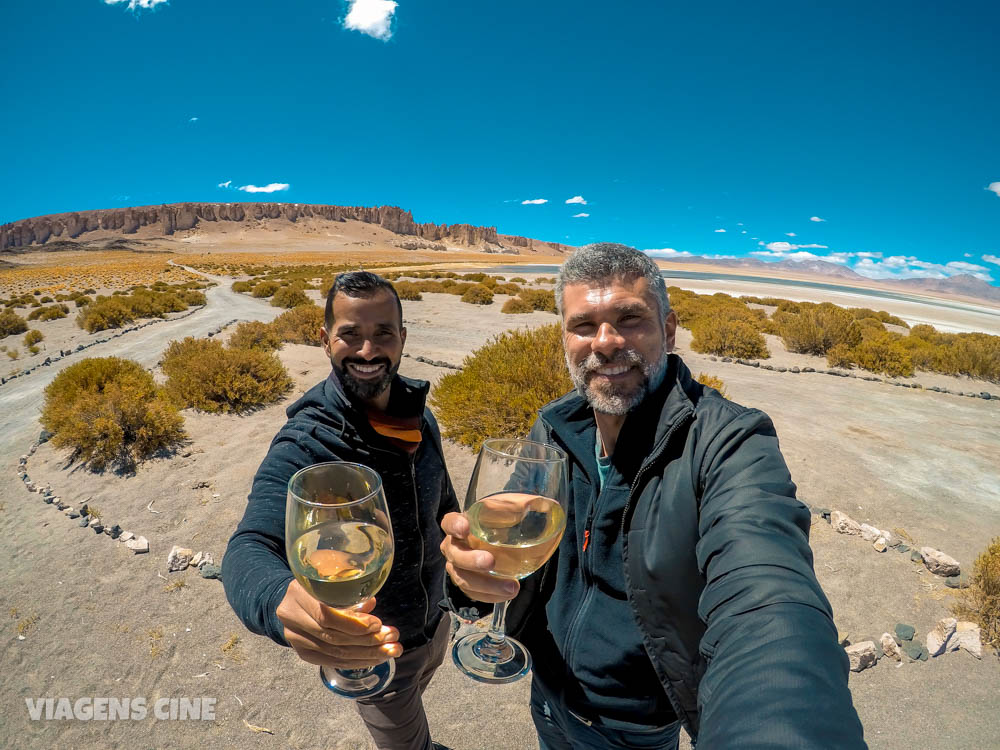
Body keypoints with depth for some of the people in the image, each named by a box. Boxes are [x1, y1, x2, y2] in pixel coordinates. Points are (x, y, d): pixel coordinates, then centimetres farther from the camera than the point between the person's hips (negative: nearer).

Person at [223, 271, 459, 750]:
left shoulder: (418, 417, -11)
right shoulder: (303, 446, -30)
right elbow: (250, 550, -43)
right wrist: (282, 604, -64)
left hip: (436, 620, 6)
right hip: (371, 648, -5)